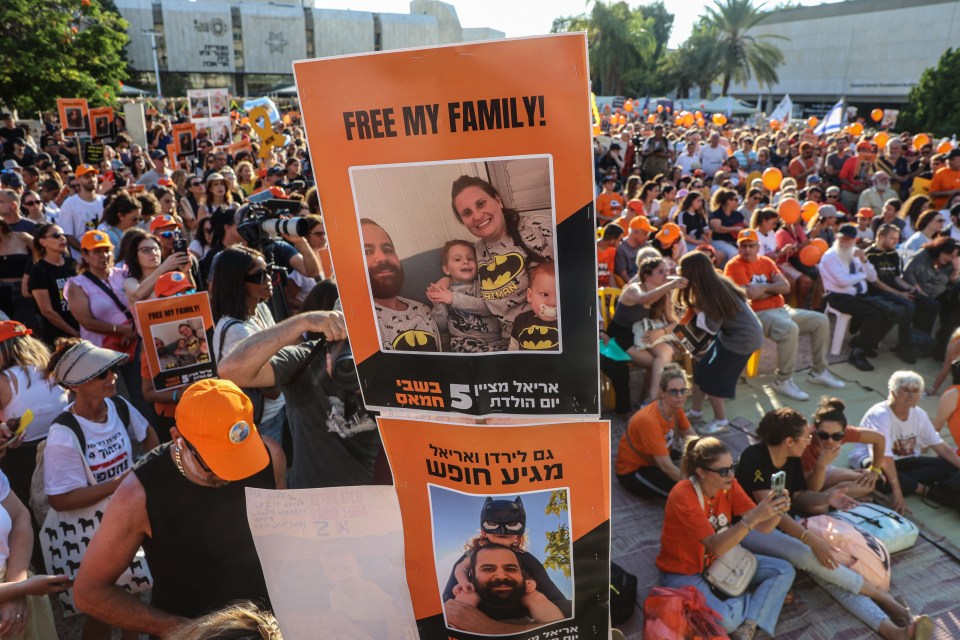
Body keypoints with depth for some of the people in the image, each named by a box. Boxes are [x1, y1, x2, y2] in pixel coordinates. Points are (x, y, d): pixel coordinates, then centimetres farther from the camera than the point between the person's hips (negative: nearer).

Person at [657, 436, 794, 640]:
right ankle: (765, 598, -1)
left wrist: (777, 511, -32)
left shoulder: (729, 485, -10)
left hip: (720, 560, 7)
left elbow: (762, 528, -10)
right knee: (722, 621, -30)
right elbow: (716, 546, -35)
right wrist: (753, 516, -45)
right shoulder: (682, 495, -30)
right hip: (684, 572, -7)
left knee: (784, 571, -4)